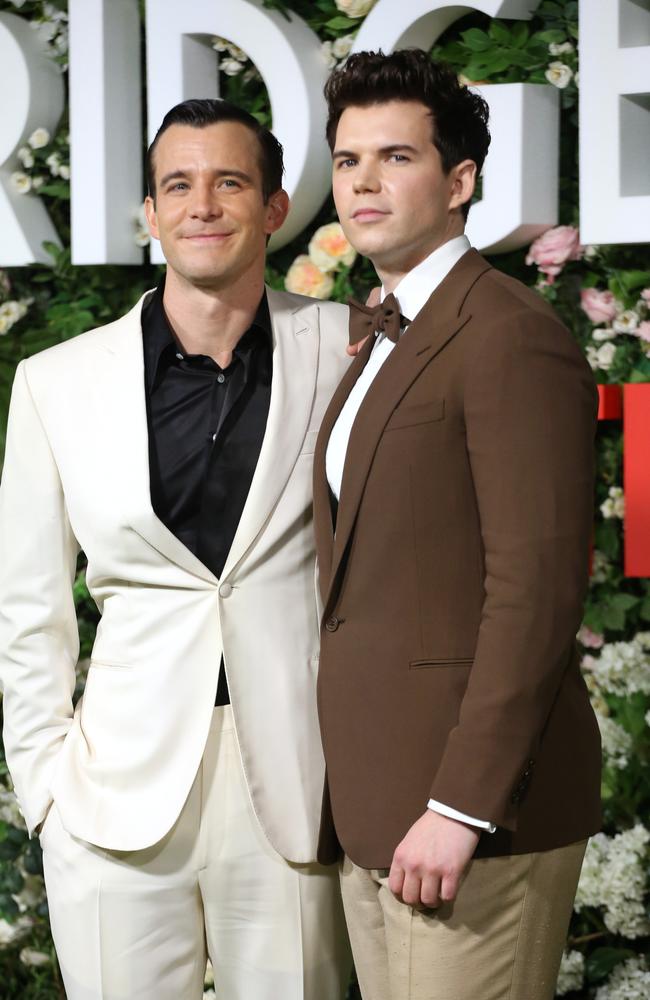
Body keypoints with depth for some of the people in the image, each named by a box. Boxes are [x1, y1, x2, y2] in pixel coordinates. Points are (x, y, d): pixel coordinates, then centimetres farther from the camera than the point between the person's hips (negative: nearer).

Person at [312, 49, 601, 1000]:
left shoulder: (512, 337, -12)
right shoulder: (384, 342, 18)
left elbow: (538, 585, -19)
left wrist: (462, 806, -21)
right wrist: (361, 797, 12)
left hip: (478, 810, -9)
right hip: (374, 807, 9)